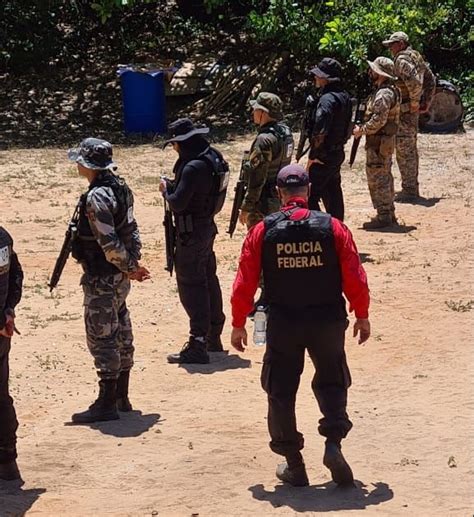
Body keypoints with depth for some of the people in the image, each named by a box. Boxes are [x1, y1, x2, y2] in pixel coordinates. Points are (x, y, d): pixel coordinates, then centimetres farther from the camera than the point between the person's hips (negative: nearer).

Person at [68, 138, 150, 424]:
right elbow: (132, 230, 12)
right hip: (119, 279, 10)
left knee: (101, 339, -2)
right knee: (120, 336, 16)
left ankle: (107, 405, 3)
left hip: (102, 279, -10)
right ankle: (121, 398, 27)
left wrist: (129, 268, -12)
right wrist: (133, 264, 9)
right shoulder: (120, 188, 8)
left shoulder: (97, 198, -22)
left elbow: (109, 243, -25)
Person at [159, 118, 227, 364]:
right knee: (208, 281, 19)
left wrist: (166, 189, -6)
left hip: (191, 232, -10)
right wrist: (174, 186, 5)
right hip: (207, 226, 10)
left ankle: (197, 346, -7)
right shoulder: (213, 157, 5)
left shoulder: (193, 167, -25)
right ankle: (213, 338, 31)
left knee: (191, 286, -6)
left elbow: (178, 203, -25)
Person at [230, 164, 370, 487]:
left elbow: (245, 282, -3)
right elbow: (355, 276, -4)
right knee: (332, 384, 18)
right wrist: (362, 316, 9)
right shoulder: (333, 227, -6)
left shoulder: (263, 231, -5)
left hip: (282, 323, 0)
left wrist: (238, 324, 7)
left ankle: (293, 463, 15)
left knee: (281, 391, 12)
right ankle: (333, 442, -2)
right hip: (328, 321, 0)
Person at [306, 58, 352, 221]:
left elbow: (320, 132, -26)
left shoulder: (327, 99, -21)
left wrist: (312, 156, -18)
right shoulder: (345, 97, 9)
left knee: (310, 195, -5)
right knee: (333, 193, 17)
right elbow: (347, 128, 16)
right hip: (338, 153, 9)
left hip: (323, 157, -9)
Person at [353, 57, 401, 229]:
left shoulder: (383, 94, -20)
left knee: (377, 179, -6)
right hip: (386, 141, 11)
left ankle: (383, 217, -3)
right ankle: (389, 214, 23)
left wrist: (362, 130, -14)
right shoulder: (391, 91, 13)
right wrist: (364, 128, 13)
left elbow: (378, 120, -26)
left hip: (378, 143, -11)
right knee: (384, 178, 16)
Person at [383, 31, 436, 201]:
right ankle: (412, 188, 24)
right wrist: (426, 102, 18)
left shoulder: (402, 59, -16)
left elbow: (415, 82, -31)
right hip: (413, 111, 10)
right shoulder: (416, 57, 15)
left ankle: (408, 191, -5)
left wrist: (415, 101, -20)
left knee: (404, 152, -6)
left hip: (405, 111, -10)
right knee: (411, 150, 17)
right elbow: (431, 80, 22)